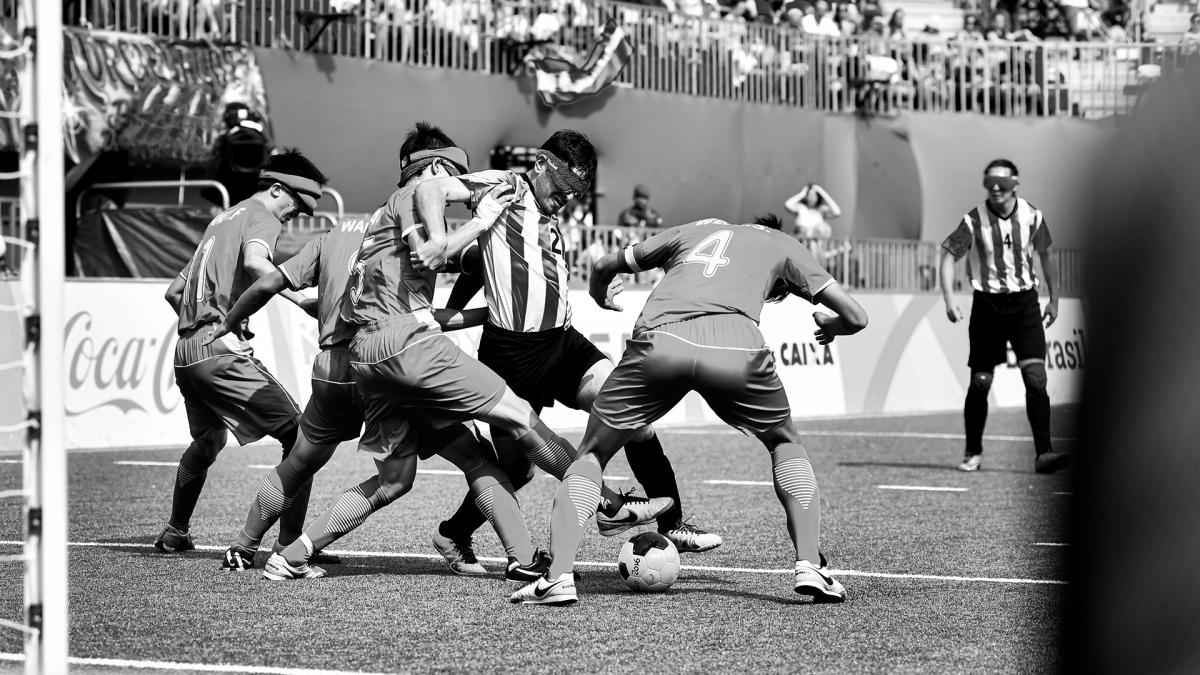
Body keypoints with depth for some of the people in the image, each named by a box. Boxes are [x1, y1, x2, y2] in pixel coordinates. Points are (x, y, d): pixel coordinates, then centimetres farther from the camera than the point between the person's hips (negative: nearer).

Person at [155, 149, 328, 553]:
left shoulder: (222, 219, 27)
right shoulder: (262, 217, 1)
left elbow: (173, 292, 30)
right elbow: (254, 261, -24)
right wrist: (302, 300, -29)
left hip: (186, 351, 9)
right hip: (222, 349, -9)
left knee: (207, 441, 30)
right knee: (298, 434, -10)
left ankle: (175, 532, 41)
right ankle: (291, 542, -19)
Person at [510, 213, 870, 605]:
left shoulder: (693, 231, 39)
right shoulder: (784, 247, 33)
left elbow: (605, 266, 46)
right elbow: (855, 317, 27)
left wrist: (601, 300, 69)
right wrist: (829, 328, 51)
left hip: (659, 340, 1)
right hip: (735, 344, -1)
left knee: (592, 454, 18)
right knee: (785, 444, 27)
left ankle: (558, 576, 1)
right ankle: (809, 567, 13)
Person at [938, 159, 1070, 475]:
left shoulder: (1032, 217, -3)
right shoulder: (974, 220, -10)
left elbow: (1046, 255, 13)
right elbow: (948, 255, -6)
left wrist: (1054, 298, 16)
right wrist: (949, 299, -18)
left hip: (1024, 302, 1)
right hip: (988, 303, -1)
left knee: (1035, 377, -11)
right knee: (980, 382, 3)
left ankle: (1043, 454, -13)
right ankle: (973, 453, 18)